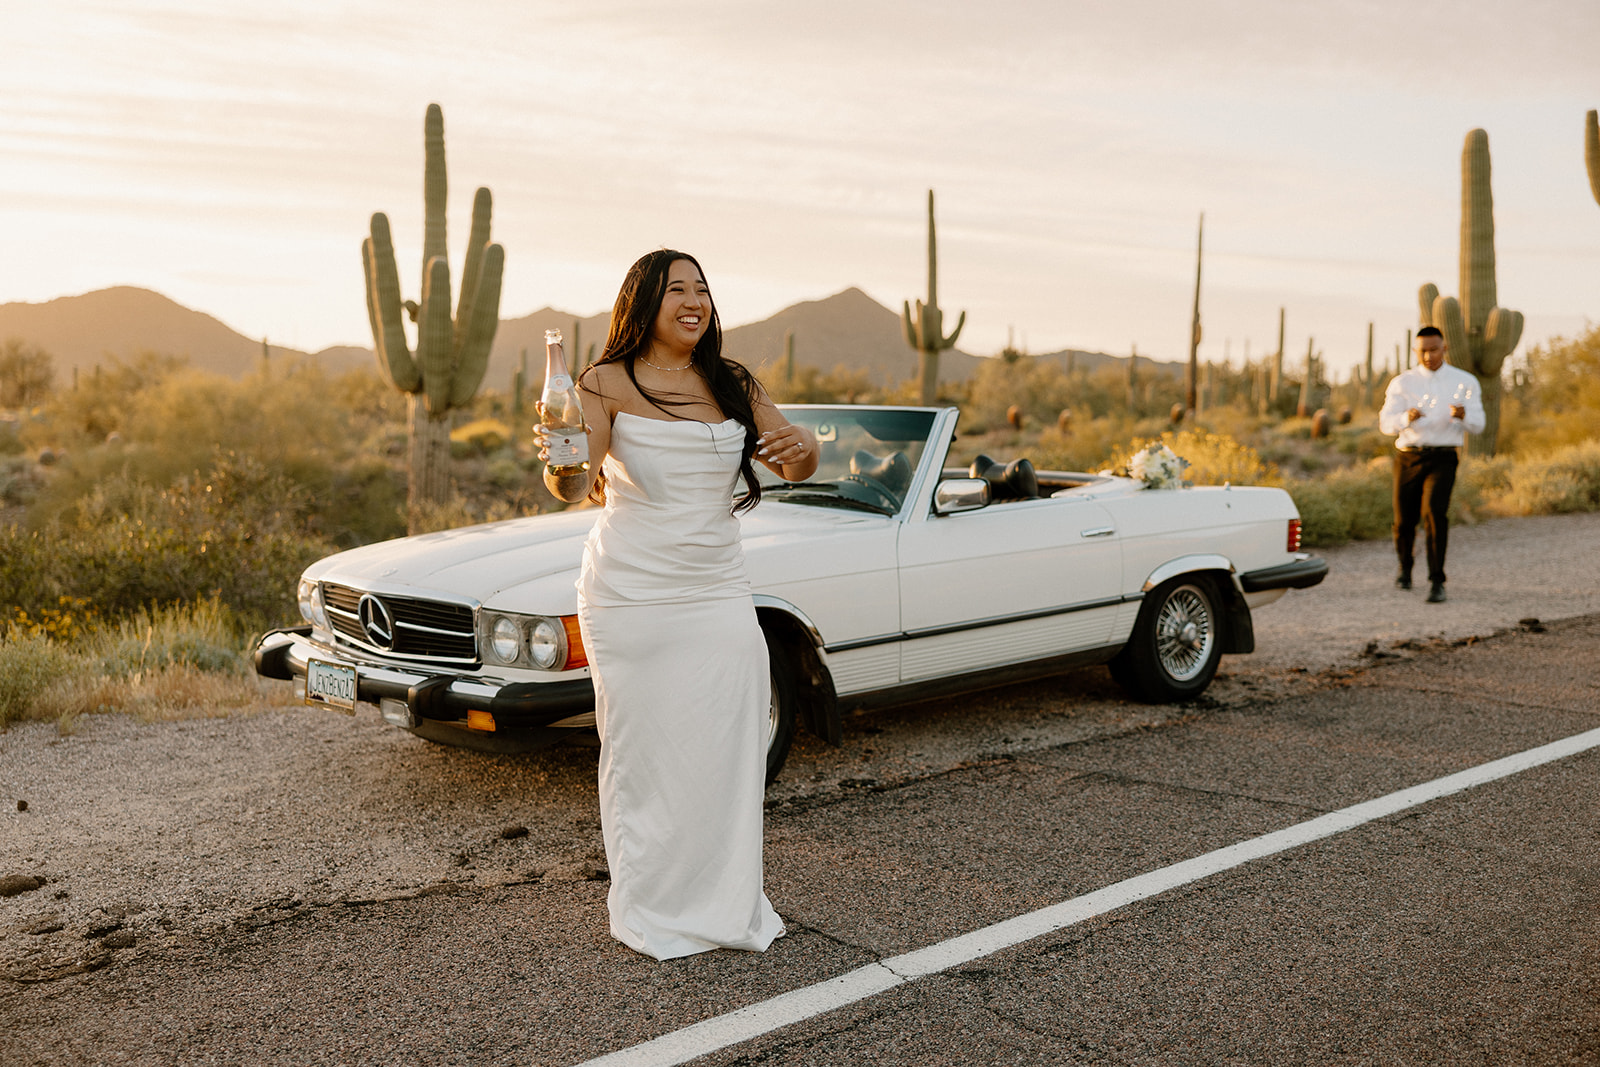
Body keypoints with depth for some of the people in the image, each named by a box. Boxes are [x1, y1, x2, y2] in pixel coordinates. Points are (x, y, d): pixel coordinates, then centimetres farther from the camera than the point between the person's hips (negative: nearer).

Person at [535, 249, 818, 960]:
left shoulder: (733, 385, 10)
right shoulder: (608, 385, -3)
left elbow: (798, 470, 12)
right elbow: (575, 486, -14)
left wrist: (801, 447, -12)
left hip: (717, 596, 4)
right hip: (630, 599, -4)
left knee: (731, 752, 1)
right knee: (642, 755, 1)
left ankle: (727, 907, 18)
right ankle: (650, 916, 16)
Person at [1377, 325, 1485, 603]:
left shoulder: (1465, 382, 4)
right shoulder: (1402, 383, 4)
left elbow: (1477, 425, 0)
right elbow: (1386, 424, -5)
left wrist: (1463, 415, -24)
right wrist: (1407, 418, -29)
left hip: (1443, 459, -2)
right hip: (1408, 458, 2)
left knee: (1435, 513, -24)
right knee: (1404, 520, 8)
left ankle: (1436, 583, -19)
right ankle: (1405, 566, 40)